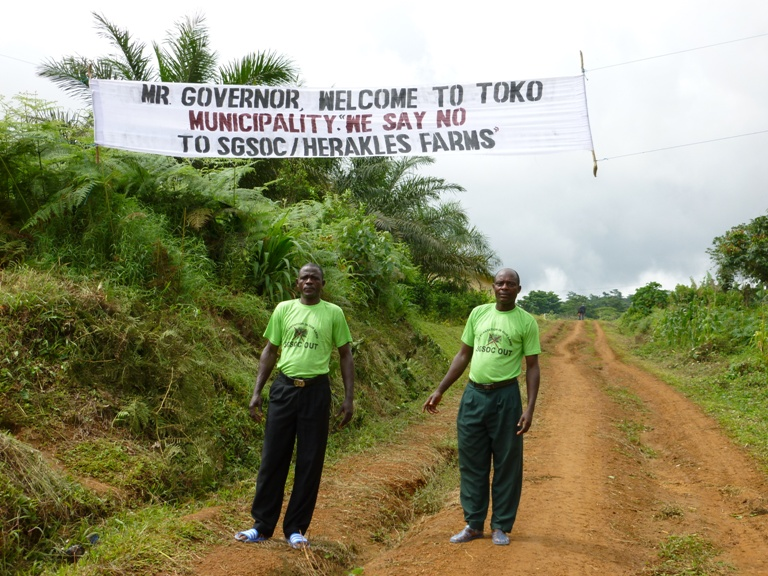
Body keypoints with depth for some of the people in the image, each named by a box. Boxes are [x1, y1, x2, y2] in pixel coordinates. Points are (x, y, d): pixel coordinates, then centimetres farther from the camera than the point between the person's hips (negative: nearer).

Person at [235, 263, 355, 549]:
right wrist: (256, 392, 4)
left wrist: (348, 397, -1)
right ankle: (262, 526, 16)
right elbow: (270, 351, 10)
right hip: (283, 388, 1)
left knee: (310, 462, 4)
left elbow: (345, 355, 6)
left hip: (316, 391, -1)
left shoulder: (333, 313, 2)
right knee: (273, 458, 5)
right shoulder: (283, 309, 6)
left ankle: (296, 529, 17)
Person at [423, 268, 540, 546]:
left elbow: (532, 367, -2)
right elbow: (463, 355, 12)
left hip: (505, 397, -3)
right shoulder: (478, 313, 7)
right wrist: (439, 391, 8)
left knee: (507, 465, 6)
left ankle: (501, 526, 19)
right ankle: (473, 524, 21)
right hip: (473, 395, 3)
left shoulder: (526, 322, -3)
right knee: (472, 463, 9)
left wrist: (530, 408, -11)